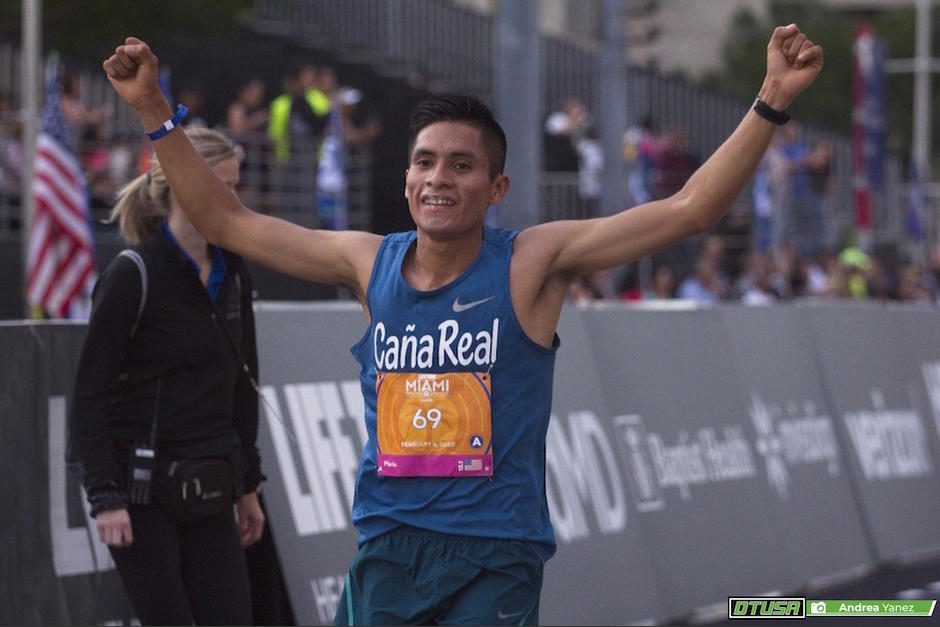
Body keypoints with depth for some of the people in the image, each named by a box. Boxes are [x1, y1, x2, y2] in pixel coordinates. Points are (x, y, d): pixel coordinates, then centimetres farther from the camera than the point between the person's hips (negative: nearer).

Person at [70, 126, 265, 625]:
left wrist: (248, 485, 19)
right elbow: (90, 393, -12)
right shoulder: (132, 276, -11)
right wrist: (105, 496, -19)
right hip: (143, 486, -6)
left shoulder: (233, 275, 10)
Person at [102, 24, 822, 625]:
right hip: (387, 549, 4)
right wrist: (152, 110, 9)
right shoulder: (371, 262, 6)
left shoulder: (531, 262, -4)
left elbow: (688, 209, -9)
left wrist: (771, 102, -17)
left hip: (494, 559, -3)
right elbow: (227, 221, 13)